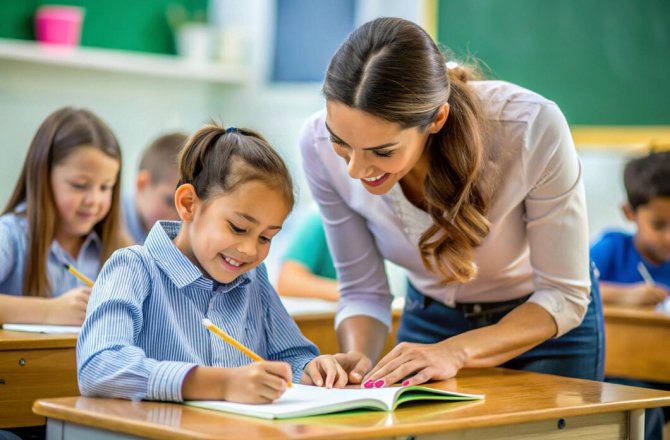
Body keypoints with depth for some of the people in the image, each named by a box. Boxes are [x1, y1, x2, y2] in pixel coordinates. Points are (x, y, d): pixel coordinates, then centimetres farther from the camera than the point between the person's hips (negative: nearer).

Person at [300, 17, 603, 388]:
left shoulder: (532, 128, -34)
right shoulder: (319, 144, -25)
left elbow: (564, 296, -22)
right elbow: (362, 290, -12)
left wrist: (455, 353, -35)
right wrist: (357, 356, -31)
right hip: (429, 320, 2)